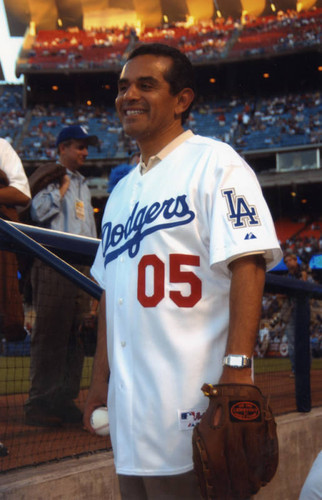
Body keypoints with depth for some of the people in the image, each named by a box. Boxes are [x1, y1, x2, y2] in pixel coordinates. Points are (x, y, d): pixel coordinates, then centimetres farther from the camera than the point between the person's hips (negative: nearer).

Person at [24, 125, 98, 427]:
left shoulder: (82, 185, 24)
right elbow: (38, 212, -17)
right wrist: (62, 186, -11)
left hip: (83, 264, 8)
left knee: (76, 335, 8)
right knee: (49, 335, -7)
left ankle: (65, 400, 15)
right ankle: (39, 404, -2)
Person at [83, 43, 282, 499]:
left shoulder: (215, 163, -4)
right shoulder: (122, 191, 20)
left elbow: (247, 265, -14)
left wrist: (238, 366, -23)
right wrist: (100, 378, 18)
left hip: (194, 400, -7)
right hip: (130, 404, 8)